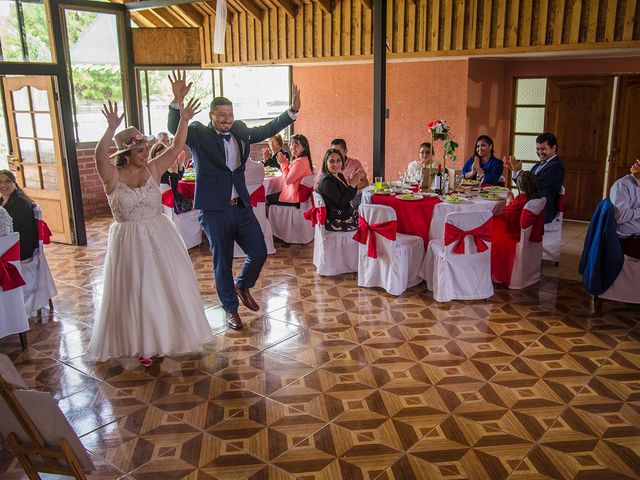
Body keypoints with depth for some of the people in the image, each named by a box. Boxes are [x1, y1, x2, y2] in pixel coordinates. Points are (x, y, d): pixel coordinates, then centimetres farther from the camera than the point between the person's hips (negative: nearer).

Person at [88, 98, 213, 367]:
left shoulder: (153, 169, 0)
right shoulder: (112, 176, -10)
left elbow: (176, 148, -5)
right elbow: (100, 156, -29)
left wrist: (184, 121, -16)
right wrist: (111, 129, -40)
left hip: (159, 236, 3)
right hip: (129, 241, -3)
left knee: (169, 286, 11)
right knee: (136, 292, 7)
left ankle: (170, 334, 33)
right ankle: (144, 344, 23)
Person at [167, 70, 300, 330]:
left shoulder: (240, 132, 6)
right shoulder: (199, 134, -8)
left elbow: (268, 130, 12)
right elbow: (174, 128, -23)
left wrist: (293, 110, 2)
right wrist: (177, 101, -40)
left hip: (242, 206, 5)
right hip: (215, 211, -5)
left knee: (259, 253, 9)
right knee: (222, 262, 7)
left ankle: (243, 286, 38)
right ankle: (231, 310, 25)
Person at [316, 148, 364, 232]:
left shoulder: (340, 176, 9)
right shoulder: (327, 181, -20)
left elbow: (347, 197, 11)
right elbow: (341, 203, -25)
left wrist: (354, 181, -2)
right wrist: (352, 185, -21)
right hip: (337, 222, -9)